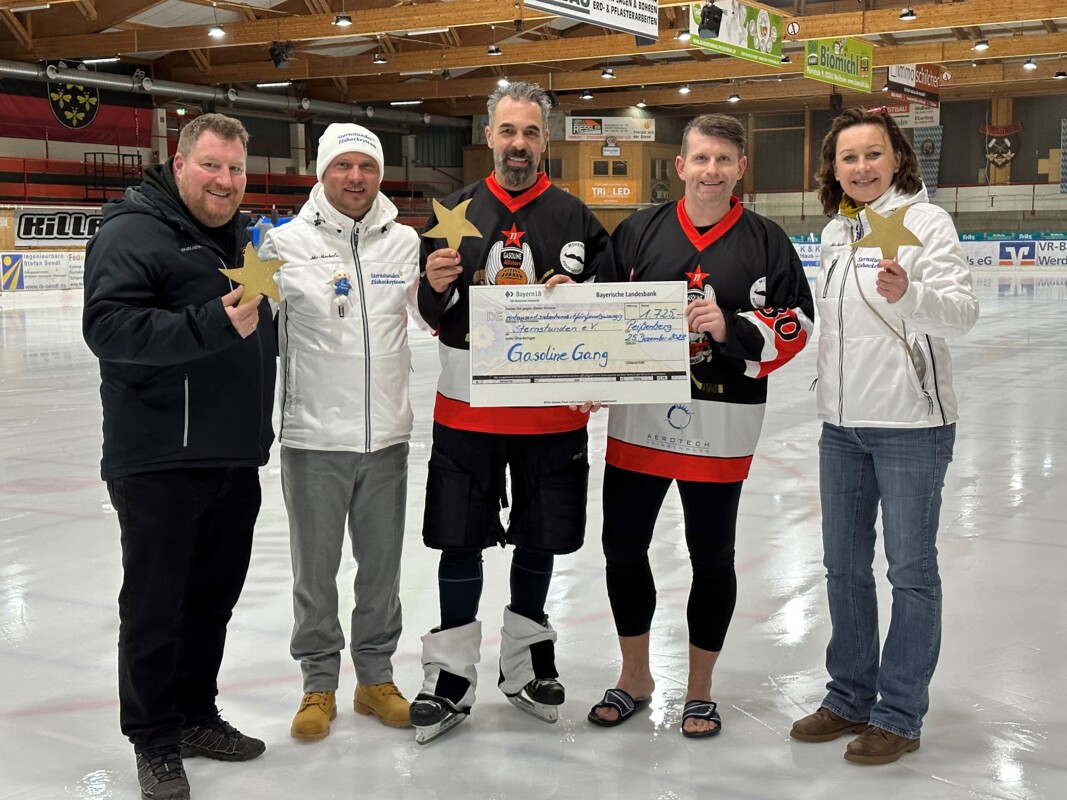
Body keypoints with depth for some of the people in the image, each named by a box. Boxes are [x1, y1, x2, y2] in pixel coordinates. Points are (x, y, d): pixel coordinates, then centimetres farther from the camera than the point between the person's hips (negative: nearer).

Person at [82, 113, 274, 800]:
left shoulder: (243, 237, 16)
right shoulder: (133, 232, -10)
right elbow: (109, 326, -23)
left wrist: (261, 425, 18)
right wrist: (212, 325, -29)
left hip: (236, 455, 8)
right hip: (160, 459, -8)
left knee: (214, 596, 16)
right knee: (156, 605, 3)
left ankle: (196, 716, 31)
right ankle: (156, 742, 17)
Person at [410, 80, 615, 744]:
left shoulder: (574, 218, 3)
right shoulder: (456, 213, 5)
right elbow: (433, 316, 7)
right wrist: (435, 286, -15)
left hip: (550, 408, 0)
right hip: (466, 404, 0)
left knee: (539, 538, 12)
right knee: (461, 538, 4)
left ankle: (527, 661, 31)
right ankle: (452, 675, 16)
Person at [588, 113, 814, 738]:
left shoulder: (767, 242, -1)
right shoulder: (639, 232, 4)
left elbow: (796, 329, -4)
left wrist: (731, 327, -19)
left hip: (720, 426, -2)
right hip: (639, 417, 2)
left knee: (712, 557, 9)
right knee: (623, 547, 10)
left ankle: (700, 690, 28)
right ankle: (636, 679, 31)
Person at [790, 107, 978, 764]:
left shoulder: (925, 219, -10)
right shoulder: (835, 231, 9)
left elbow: (964, 312, -22)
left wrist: (908, 296, -40)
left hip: (910, 425, -7)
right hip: (842, 426, 7)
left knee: (911, 571, 3)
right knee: (845, 567, 15)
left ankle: (900, 715, 16)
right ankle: (850, 698, 31)